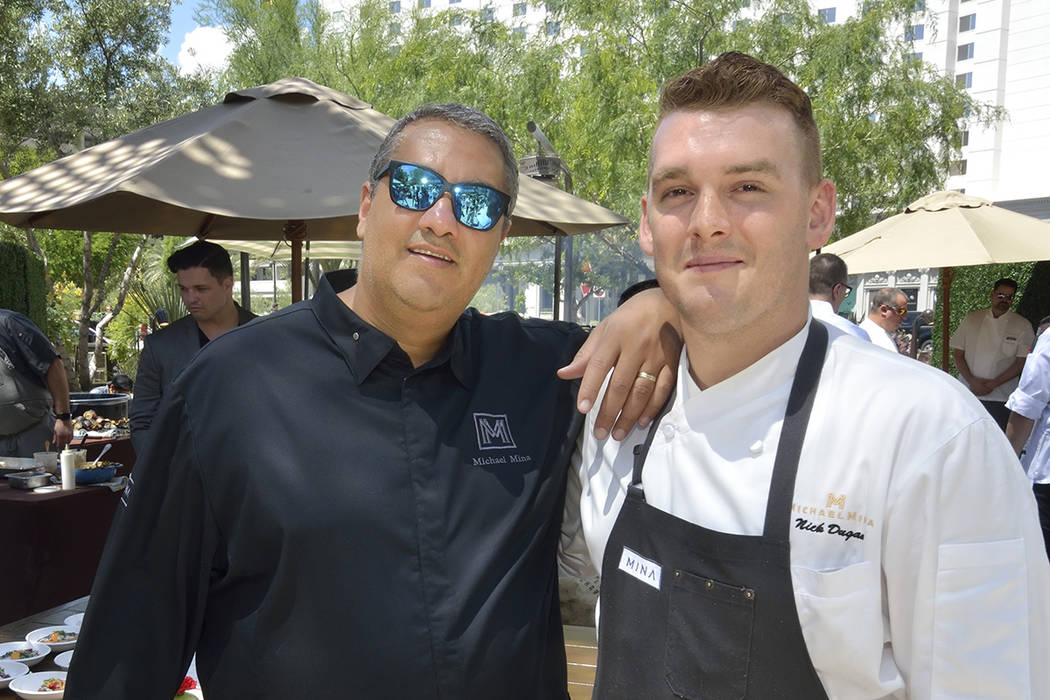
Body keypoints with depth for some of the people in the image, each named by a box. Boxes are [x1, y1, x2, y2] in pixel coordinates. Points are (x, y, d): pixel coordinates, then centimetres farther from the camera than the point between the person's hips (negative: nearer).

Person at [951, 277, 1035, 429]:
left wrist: (993, 384, -12)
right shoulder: (972, 319, 6)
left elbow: (1022, 363, -4)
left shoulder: (1022, 326, 0)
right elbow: (957, 353, 4)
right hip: (967, 394, 2)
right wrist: (972, 381, -9)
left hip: (1000, 400, -2)